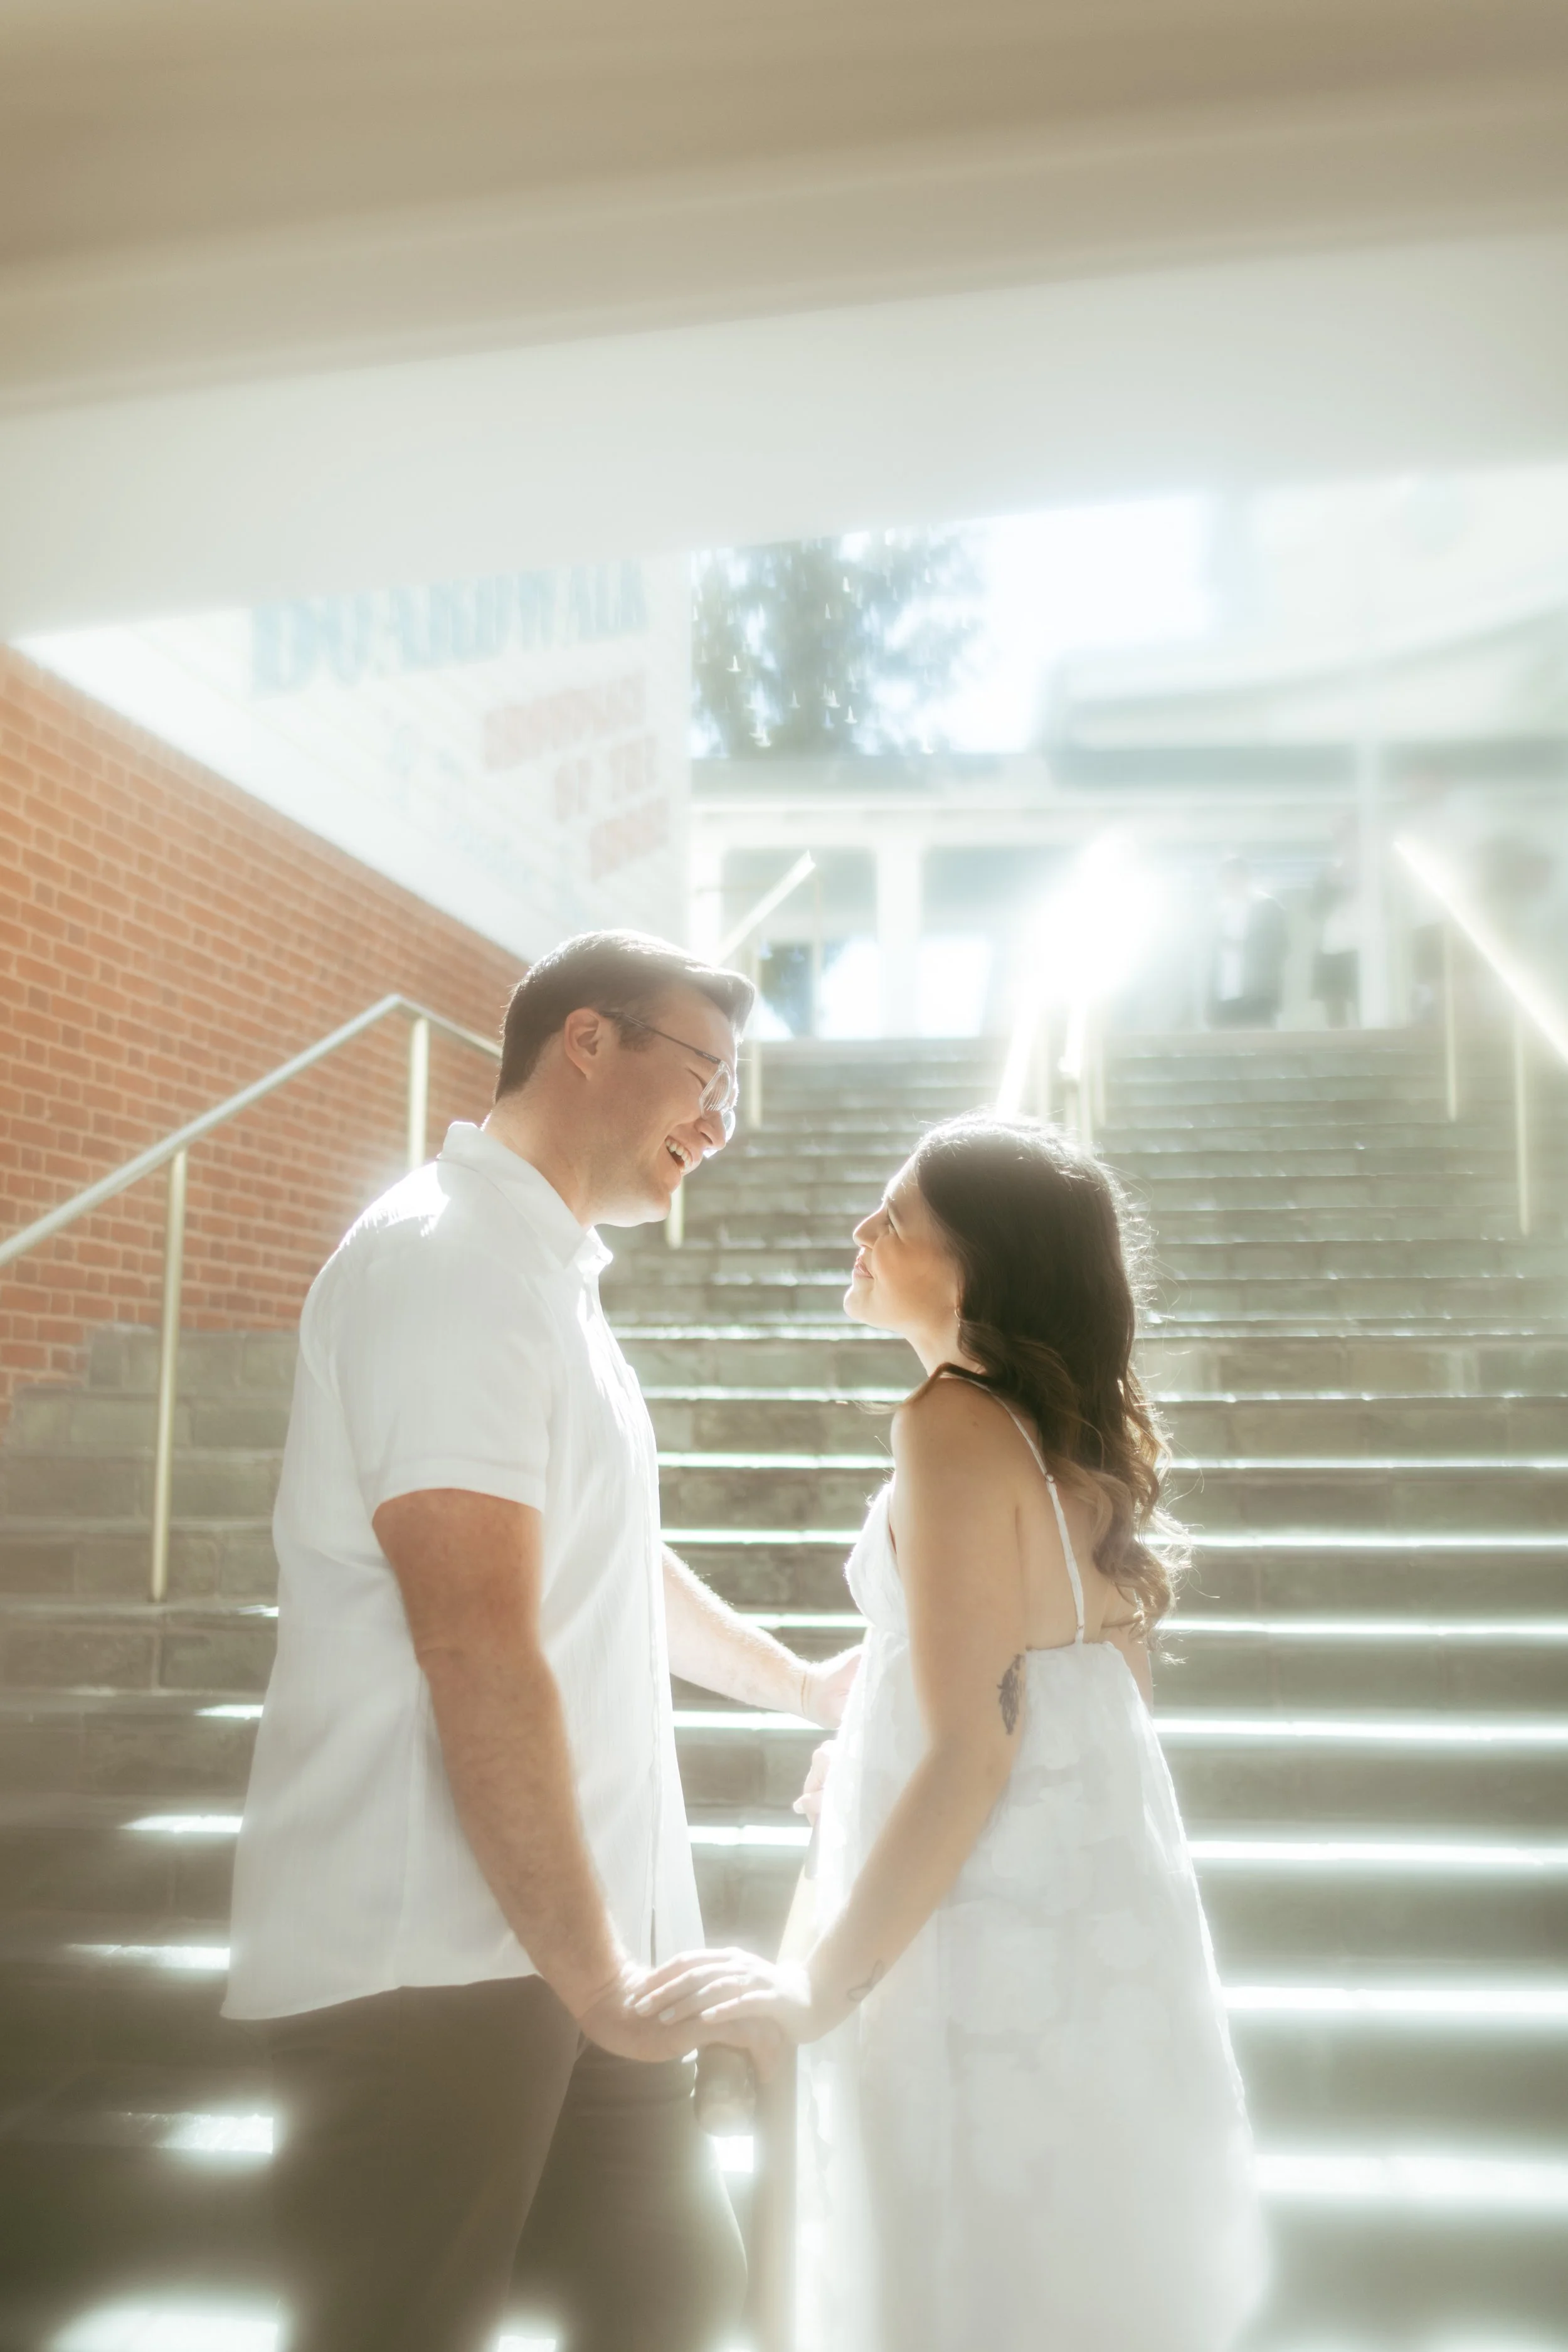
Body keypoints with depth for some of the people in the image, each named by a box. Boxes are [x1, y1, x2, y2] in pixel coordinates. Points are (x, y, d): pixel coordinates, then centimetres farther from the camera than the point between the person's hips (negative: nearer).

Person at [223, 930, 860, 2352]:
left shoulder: (549, 1274, 13)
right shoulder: (453, 1260, -19)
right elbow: (479, 1652, -26)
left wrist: (804, 1685, 35)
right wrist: (598, 1974, -19)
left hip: (562, 1935, 10)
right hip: (433, 1963, -9)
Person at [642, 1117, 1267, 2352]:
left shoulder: (955, 1424, -20)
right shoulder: (1079, 1429, 5)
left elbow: (972, 1752, -23)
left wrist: (821, 1990, -19)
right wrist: (877, 1743, 24)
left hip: (990, 1922, -9)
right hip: (1114, 1894, 9)